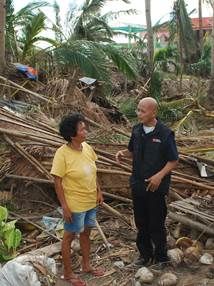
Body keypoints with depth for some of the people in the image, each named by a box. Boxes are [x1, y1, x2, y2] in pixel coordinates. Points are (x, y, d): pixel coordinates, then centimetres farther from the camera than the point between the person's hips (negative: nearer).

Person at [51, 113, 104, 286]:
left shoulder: (86, 147, -3)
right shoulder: (62, 154, -22)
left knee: (86, 232, 22)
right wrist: (65, 206, -18)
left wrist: (99, 191, 9)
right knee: (69, 237, 11)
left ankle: (86, 265, 41)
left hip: (91, 201, 7)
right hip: (74, 205, -7)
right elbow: (58, 182, -18)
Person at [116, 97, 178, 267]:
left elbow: (173, 161, -10)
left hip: (156, 187, -5)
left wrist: (159, 175, -23)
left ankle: (161, 257, 26)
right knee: (141, 223, 16)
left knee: (157, 224, 6)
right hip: (138, 185, 5)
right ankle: (145, 255, 34)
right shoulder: (137, 130, 2)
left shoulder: (165, 134, -14)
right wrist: (123, 153, -6)